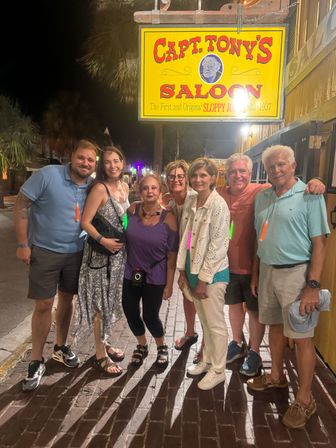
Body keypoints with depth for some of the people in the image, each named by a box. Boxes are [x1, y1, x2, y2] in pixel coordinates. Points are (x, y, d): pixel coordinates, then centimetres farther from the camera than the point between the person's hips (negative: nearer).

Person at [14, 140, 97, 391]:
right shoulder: (48, 175, -16)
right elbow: (21, 205, -13)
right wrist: (23, 244, -14)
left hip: (76, 252, 4)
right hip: (45, 251, -4)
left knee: (67, 299, 16)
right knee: (44, 305, 2)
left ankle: (60, 347, 38)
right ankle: (37, 362, 21)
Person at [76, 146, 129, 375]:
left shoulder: (125, 187, 6)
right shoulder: (99, 188, -16)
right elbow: (85, 222, -18)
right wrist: (103, 240, -28)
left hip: (120, 251, 7)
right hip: (101, 252, -7)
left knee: (111, 300, 18)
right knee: (100, 302, 4)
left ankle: (105, 343, 37)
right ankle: (100, 355, 20)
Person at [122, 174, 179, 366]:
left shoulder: (168, 218, -14)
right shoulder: (132, 210, -7)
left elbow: (172, 256, -9)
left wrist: (169, 284, -8)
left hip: (155, 277, -3)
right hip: (131, 273, 3)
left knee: (150, 316, 4)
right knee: (130, 312, 11)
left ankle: (162, 347, 37)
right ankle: (142, 346, 41)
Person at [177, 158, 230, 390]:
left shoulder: (218, 205, -15)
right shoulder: (190, 202, 5)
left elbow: (217, 246, -17)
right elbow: (185, 238, 7)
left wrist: (204, 279, -14)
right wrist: (183, 270, 7)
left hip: (213, 271, -6)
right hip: (194, 268, 6)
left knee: (215, 323, 8)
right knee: (204, 321, 20)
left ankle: (218, 370, 26)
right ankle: (207, 360, 38)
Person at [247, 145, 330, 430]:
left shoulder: (309, 196, -9)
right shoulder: (262, 198, 8)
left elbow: (319, 243, -12)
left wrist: (313, 285, -16)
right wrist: (255, 274, 14)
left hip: (295, 273, -5)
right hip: (267, 270, 6)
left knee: (302, 337, 4)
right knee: (275, 326, 19)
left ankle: (305, 399, 21)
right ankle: (277, 376, 39)